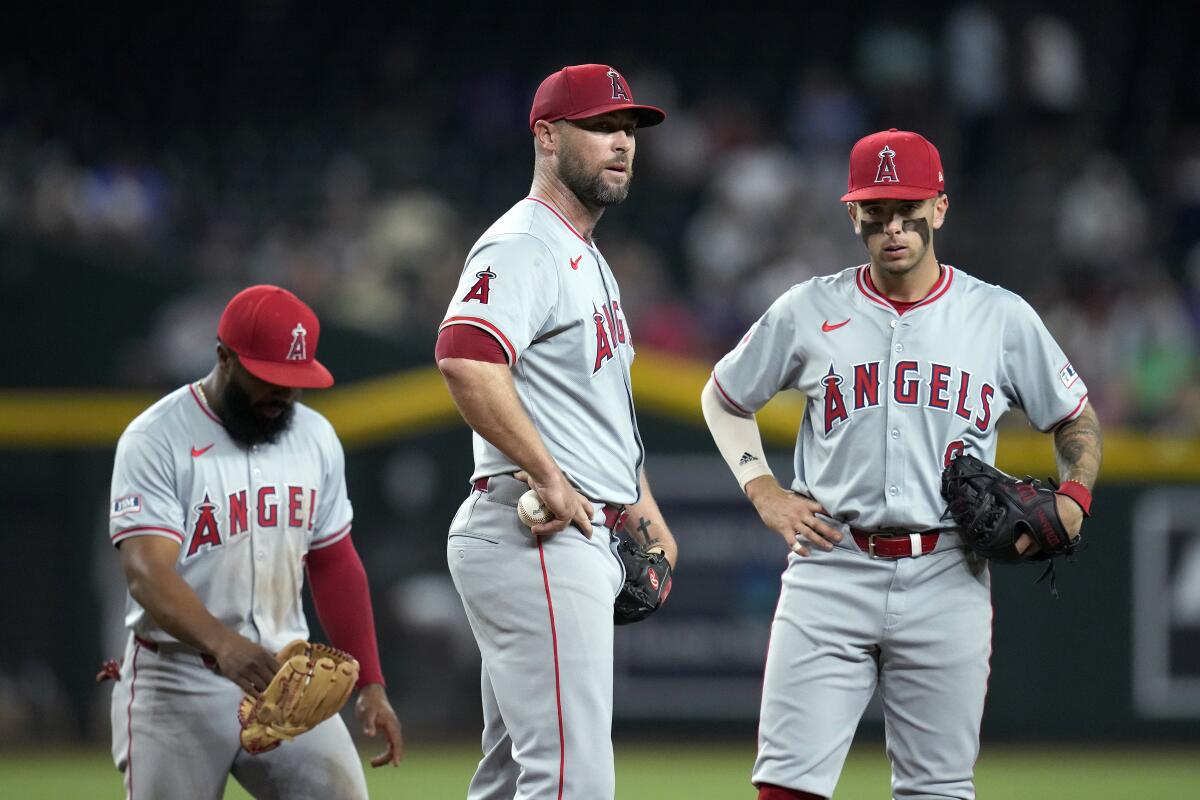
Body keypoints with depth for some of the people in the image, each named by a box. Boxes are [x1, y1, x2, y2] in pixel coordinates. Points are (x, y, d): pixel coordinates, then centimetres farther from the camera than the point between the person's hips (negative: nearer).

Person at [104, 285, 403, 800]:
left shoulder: (315, 437, 8)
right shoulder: (155, 441, -12)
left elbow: (334, 565, 17)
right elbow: (147, 573, -24)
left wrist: (371, 684, 11)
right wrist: (222, 645, -41)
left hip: (285, 679, 5)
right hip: (178, 684, -5)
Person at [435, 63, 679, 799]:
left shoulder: (587, 260, 22)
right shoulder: (523, 247, -12)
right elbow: (465, 358, -29)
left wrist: (640, 503, 20)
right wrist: (550, 481, -25)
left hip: (582, 540, 11)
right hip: (538, 543, -11)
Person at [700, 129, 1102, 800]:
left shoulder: (1004, 318, 7)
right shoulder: (808, 312, 7)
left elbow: (1075, 417, 17)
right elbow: (724, 397, 20)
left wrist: (1074, 495, -2)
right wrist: (763, 490, 6)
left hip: (948, 577, 0)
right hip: (831, 571, 0)